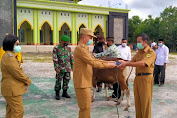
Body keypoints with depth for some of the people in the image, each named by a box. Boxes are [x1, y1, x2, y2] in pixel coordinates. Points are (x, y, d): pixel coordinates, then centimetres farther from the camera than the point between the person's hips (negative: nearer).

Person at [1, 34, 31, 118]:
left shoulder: (9, 55, 14)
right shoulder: (9, 57, -20)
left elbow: (18, 70, 14)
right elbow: (17, 73, -21)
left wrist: (25, 81, 4)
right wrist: (28, 81, -7)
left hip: (11, 88, 11)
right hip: (12, 89, -11)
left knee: (11, 110, 20)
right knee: (18, 111, -5)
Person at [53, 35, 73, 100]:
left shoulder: (68, 48, 9)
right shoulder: (56, 48, -6)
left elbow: (71, 58, 12)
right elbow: (55, 59, -10)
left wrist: (72, 66, 10)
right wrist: (56, 68, -15)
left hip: (68, 68, 5)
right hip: (60, 69, -4)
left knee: (66, 80, 9)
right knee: (58, 81, 1)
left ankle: (64, 93, 22)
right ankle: (57, 94, 14)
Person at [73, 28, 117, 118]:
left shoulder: (84, 48, 19)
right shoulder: (80, 49, -17)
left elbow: (94, 59, 17)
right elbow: (93, 63, -20)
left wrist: (108, 62, 9)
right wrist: (107, 65, -13)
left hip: (85, 83, 11)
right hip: (82, 83, -11)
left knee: (86, 107, 18)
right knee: (85, 108, -3)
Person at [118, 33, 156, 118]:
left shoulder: (151, 52, -10)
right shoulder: (139, 52, 15)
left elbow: (143, 63, -23)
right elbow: (132, 61, 12)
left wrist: (126, 63, -24)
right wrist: (124, 63, -9)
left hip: (146, 78, -7)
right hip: (137, 78, 7)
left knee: (145, 102, 0)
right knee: (137, 101, 12)